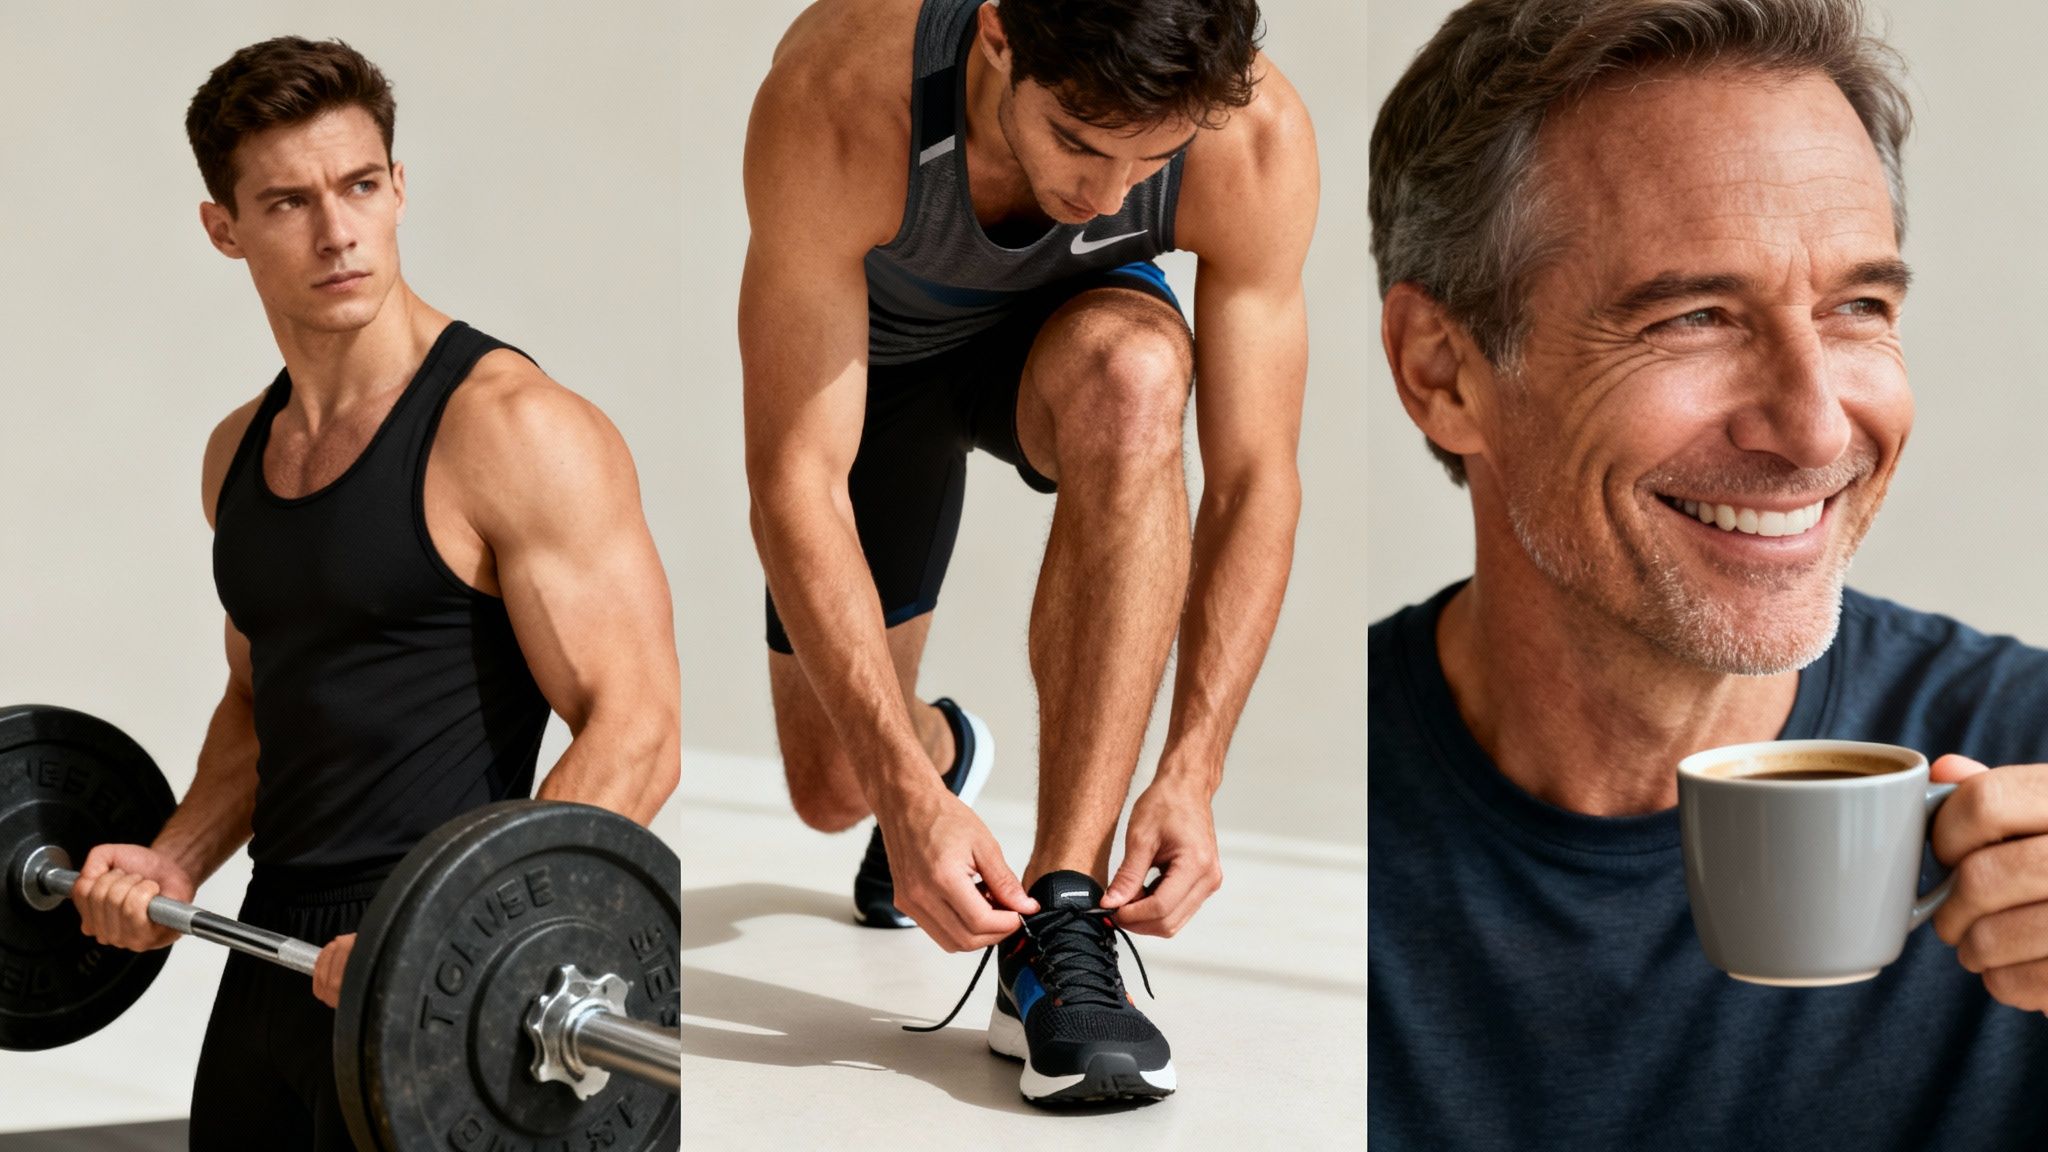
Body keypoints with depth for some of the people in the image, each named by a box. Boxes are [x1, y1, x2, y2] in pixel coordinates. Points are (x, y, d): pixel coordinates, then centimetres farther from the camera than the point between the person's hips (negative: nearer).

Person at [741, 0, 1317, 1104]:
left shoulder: (1257, 138, -36)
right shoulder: (836, 105, -41)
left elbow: (1253, 478, -29)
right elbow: (795, 485, -39)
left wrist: (1190, 772, -39)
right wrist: (909, 789, -44)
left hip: (1070, 322, 0)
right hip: (872, 346, 0)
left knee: (1131, 376, -39)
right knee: (834, 788, 1)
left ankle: (1063, 924, -34)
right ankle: (944, 749, 43)